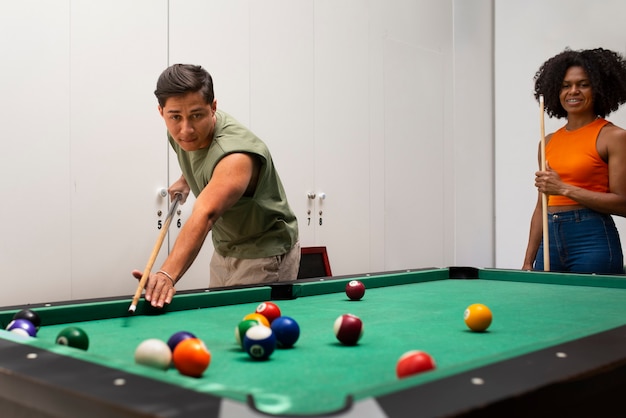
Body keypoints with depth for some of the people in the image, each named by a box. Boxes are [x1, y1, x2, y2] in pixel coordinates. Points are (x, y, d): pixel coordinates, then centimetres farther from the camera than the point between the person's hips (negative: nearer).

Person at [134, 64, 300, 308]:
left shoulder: (237, 155, -35)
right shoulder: (180, 132, -9)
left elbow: (204, 215, -52)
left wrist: (167, 274, -63)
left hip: (265, 254, -8)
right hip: (224, 248, 8)